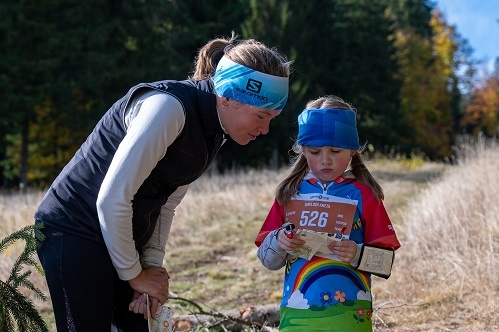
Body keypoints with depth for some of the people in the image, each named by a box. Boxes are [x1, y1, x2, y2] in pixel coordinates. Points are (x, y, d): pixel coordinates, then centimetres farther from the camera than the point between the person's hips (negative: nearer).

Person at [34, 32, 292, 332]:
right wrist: (133, 273, -14)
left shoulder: (213, 131, 4)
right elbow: (111, 200, -25)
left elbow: (166, 205, 9)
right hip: (75, 231, -8)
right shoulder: (169, 107, -24)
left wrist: (152, 265, -3)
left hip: (123, 238, 8)